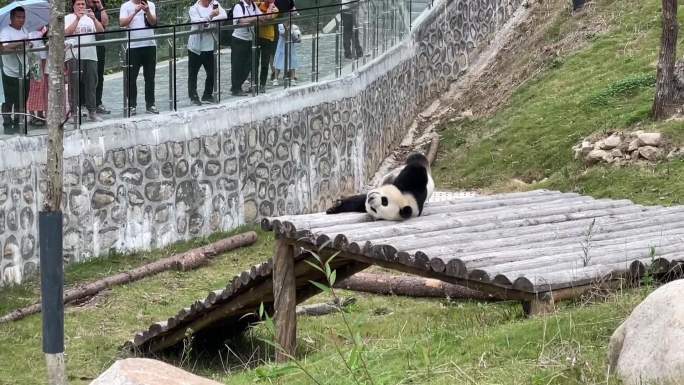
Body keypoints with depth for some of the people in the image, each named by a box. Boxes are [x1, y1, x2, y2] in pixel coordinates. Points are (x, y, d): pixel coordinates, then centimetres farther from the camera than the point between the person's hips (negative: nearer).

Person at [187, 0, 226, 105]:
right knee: (193, 73, 4)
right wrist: (211, 16, -31)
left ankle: (207, 95, 23)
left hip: (209, 46, 4)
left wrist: (209, 22, -21)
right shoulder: (194, 9, -7)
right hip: (196, 46, -4)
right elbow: (197, 22, -23)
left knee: (211, 72, 10)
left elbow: (224, 16, -11)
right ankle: (193, 97, 13)